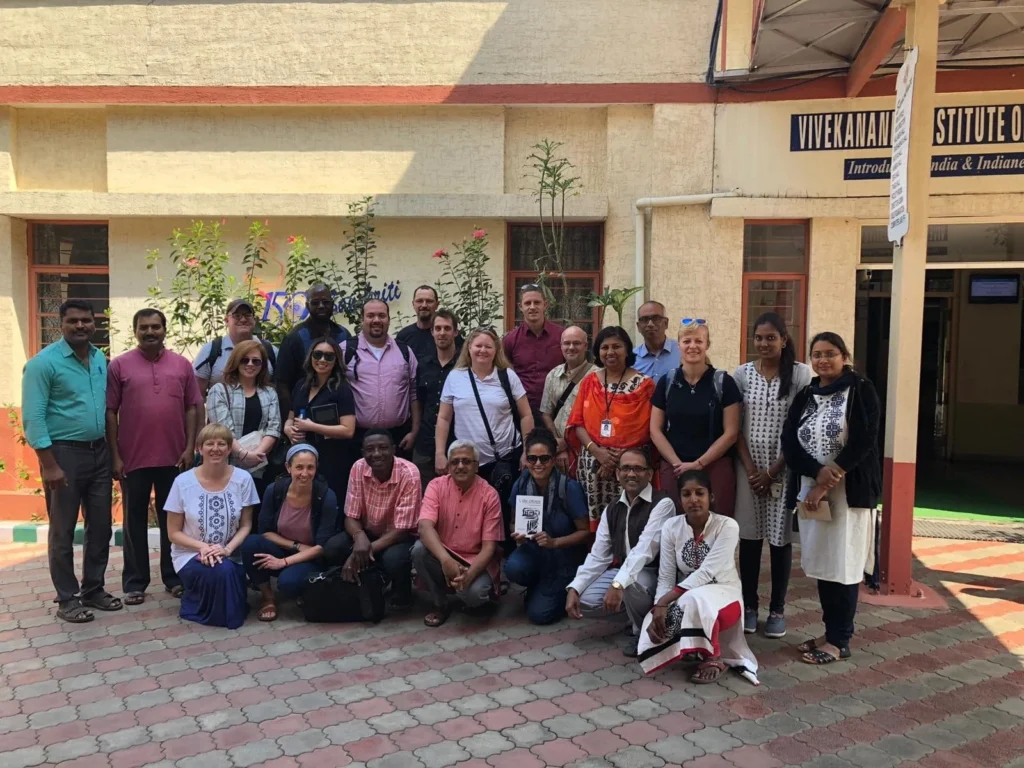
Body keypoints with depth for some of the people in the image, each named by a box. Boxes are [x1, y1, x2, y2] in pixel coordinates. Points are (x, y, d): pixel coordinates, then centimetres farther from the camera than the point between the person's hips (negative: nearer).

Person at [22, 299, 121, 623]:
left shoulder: (101, 359, 8)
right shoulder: (44, 362, -12)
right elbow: (33, 418, -14)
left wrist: (112, 451, 9)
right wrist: (49, 464, -18)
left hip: (99, 452, 6)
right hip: (64, 452, -6)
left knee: (100, 526, 12)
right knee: (63, 531, 5)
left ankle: (93, 588, 26)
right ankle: (67, 598, 17)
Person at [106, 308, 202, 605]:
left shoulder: (182, 365, 5)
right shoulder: (119, 365, -1)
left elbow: (192, 408, 6)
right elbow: (110, 412, -2)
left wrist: (190, 448, -2)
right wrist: (115, 455, -5)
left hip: (174, 457, 2)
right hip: (133, 458, -2)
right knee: (135, 521, 8)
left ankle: (174, 577, 23)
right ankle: (134, 582, 17)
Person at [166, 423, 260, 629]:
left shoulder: (243, 479, -6)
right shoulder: (183, 482, -8)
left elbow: (246, 526, 0)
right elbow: (174, 533, -2)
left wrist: (227, 549, -19)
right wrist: (202, 547, -19)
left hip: (230, 555, 2)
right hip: (190, 555, -1)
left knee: (227, 571, -32)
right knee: (221, 570, -32)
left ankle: (229, 609, 5)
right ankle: (199, 604, 2)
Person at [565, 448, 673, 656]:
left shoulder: (662, 504, -16)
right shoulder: (612, 509, 6)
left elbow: (644, 549, -29)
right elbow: (598, 556, 3)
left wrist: (618, 584, -41)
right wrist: (574, 588, -11)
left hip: (653, 574, -7)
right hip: (620, 571, 7)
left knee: (629, 584, -38)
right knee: (582, 601, -15)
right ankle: (636, 613, 10)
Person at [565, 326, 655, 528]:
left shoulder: (643, 384, 2)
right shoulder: (589, 382, 11)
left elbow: (647, 430, -3)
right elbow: (577, 422, 7)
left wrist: (622, 455, -12)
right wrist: (596, 451, -8)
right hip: (592, 462, 3)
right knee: (594, 516, 1)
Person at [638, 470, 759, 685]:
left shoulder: (727, 526, -17)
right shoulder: (671, 527, -7)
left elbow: (706, 573, -26)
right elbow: (666, 578, -7)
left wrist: (665, 601, -32)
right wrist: (659, 609, -25)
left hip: (722, 594, -4)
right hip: (685, 596, 4)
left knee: (694, 601, -39)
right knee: (655, 627, -26)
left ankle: (713, 657, -14)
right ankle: (699, 647, 0)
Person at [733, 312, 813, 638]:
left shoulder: (801, 374, -3)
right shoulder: (742, 374, 3)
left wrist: (773, 470, -9)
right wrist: (750, 468, -8)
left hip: (784, 467, -2)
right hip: (748, 466, 2)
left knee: (780, 538, 4)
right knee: (748, 536, 6)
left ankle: (777, 609, 16)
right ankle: (749, 604, 18)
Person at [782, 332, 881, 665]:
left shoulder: (861, 390, -3)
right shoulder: (804, 396, 12)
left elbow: (864, 441, -13)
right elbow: (789, 442, 1)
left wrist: (827, 484, -15)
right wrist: (818, 472, -17)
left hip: (849, 491, -5)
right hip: (810, 490, 5)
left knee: (843, 564, -2)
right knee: (821, 562, 9)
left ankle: (840, 640, 8)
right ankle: (830, 631, 21)